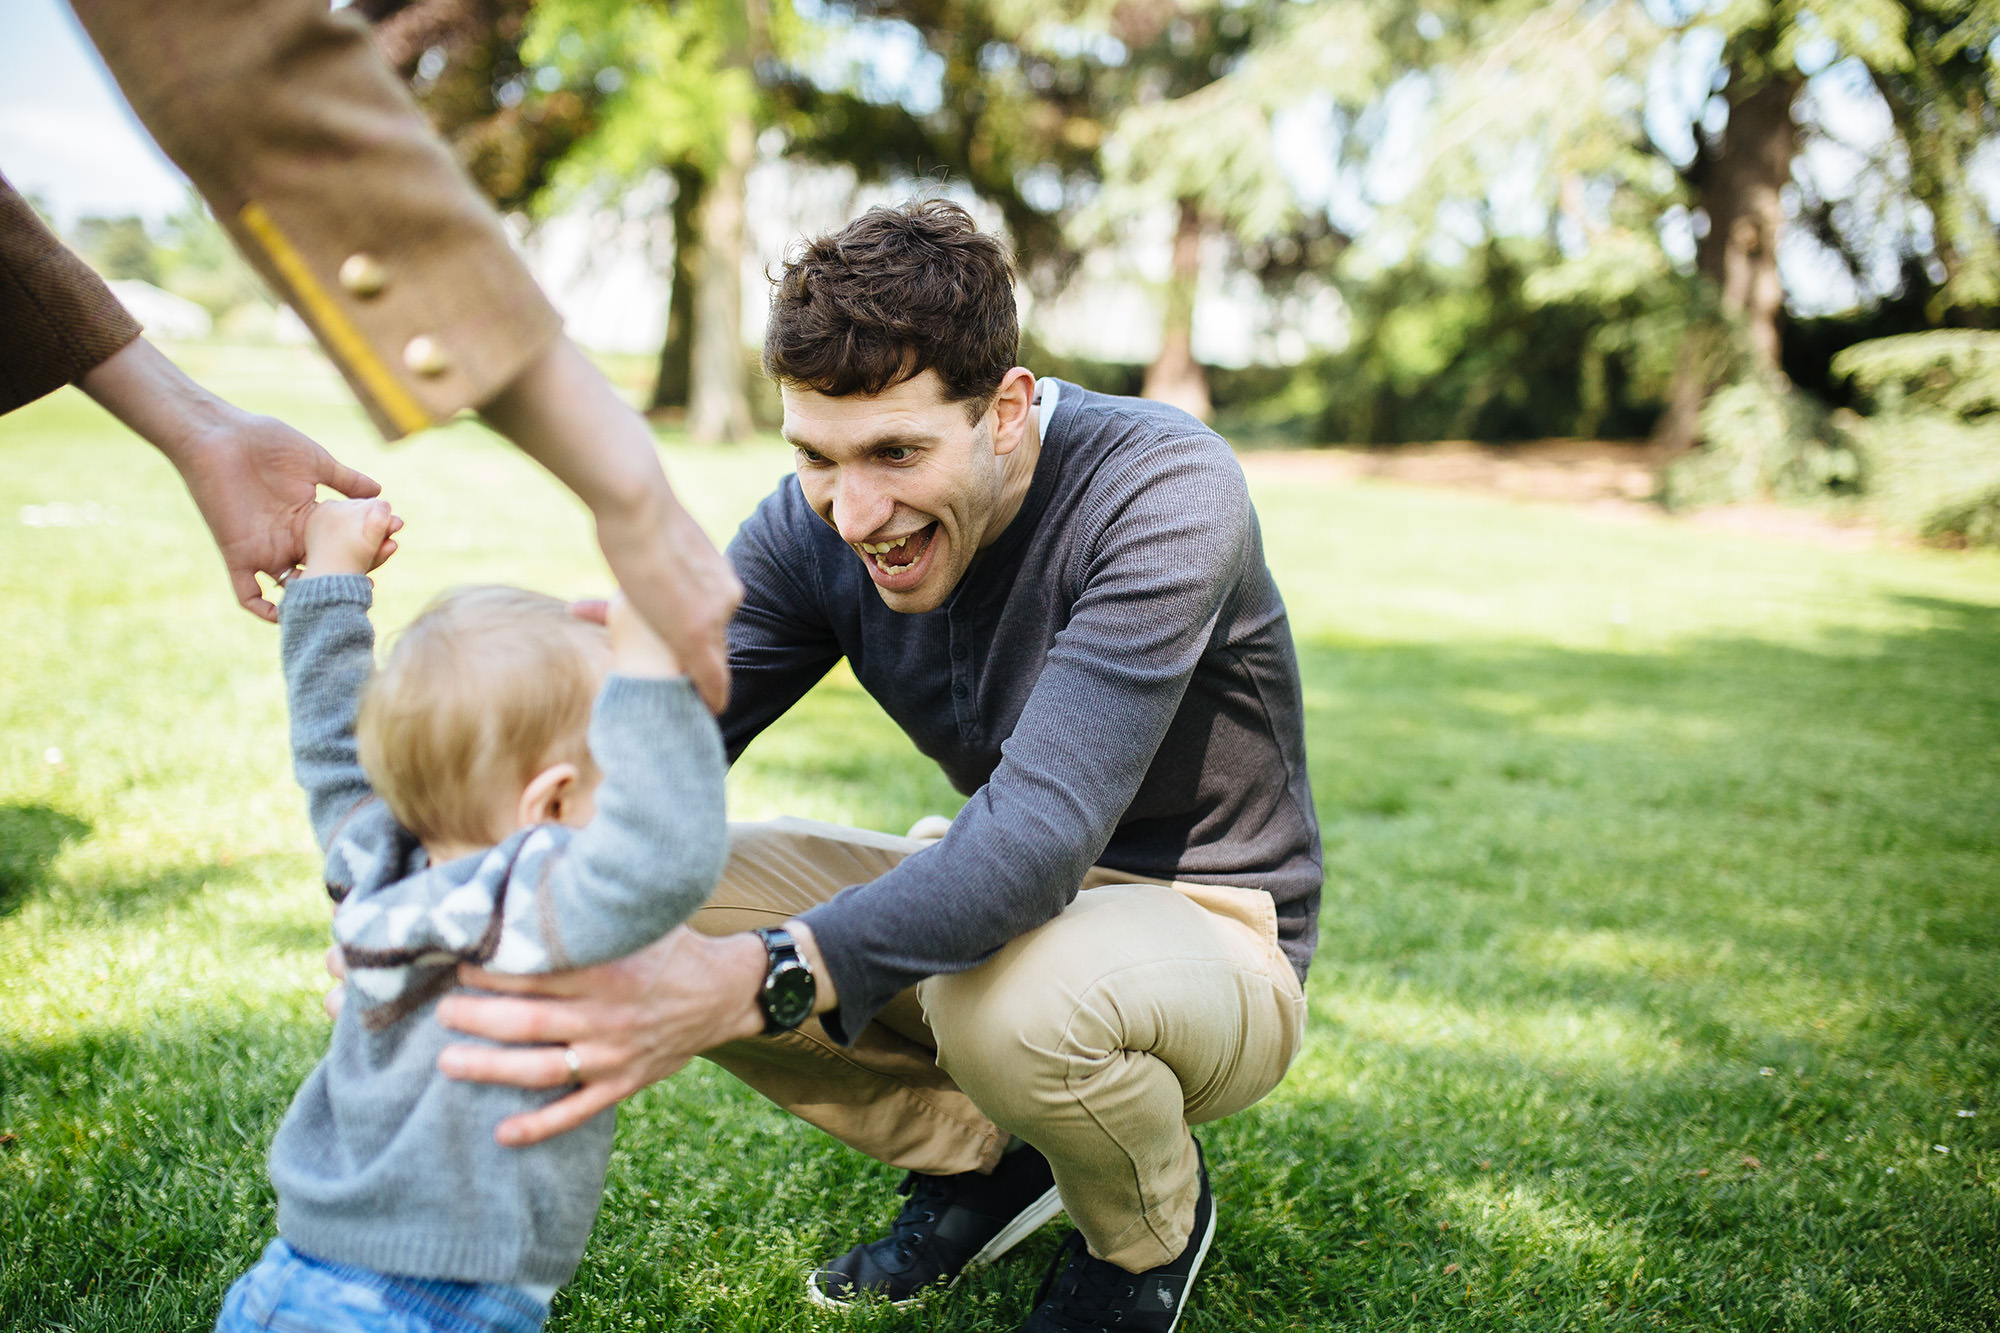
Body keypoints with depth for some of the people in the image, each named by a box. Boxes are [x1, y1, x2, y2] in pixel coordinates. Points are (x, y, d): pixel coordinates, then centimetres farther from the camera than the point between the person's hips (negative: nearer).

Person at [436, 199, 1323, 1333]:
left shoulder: (1166, 493, -27)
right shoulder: (817, 525, -9)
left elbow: (1041, 831, -39)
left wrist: (744, 983, -52)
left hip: (1209, 932, -5)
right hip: (1008, 897, 5)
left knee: (1008, 991, -38)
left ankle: (1157, 1223, -1)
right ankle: (983, 1155, 7)